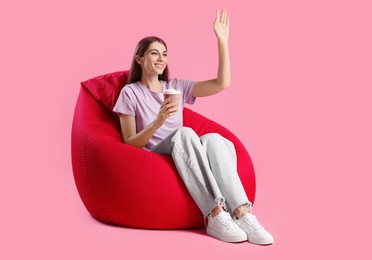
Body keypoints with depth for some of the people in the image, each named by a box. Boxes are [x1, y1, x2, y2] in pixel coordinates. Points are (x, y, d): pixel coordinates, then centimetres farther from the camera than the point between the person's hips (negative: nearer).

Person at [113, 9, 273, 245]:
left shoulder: (177, 86, 15)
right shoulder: (130, 93, 3)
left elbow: (222, 84, 5)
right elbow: (129, 144, -4)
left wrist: (223, 42, -2)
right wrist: (159, 121, -20)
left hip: (185, 156, 4)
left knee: (214, 138, -31)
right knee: (184, 133, -36)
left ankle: (241, 213, -44)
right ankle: (215, 215, -46)